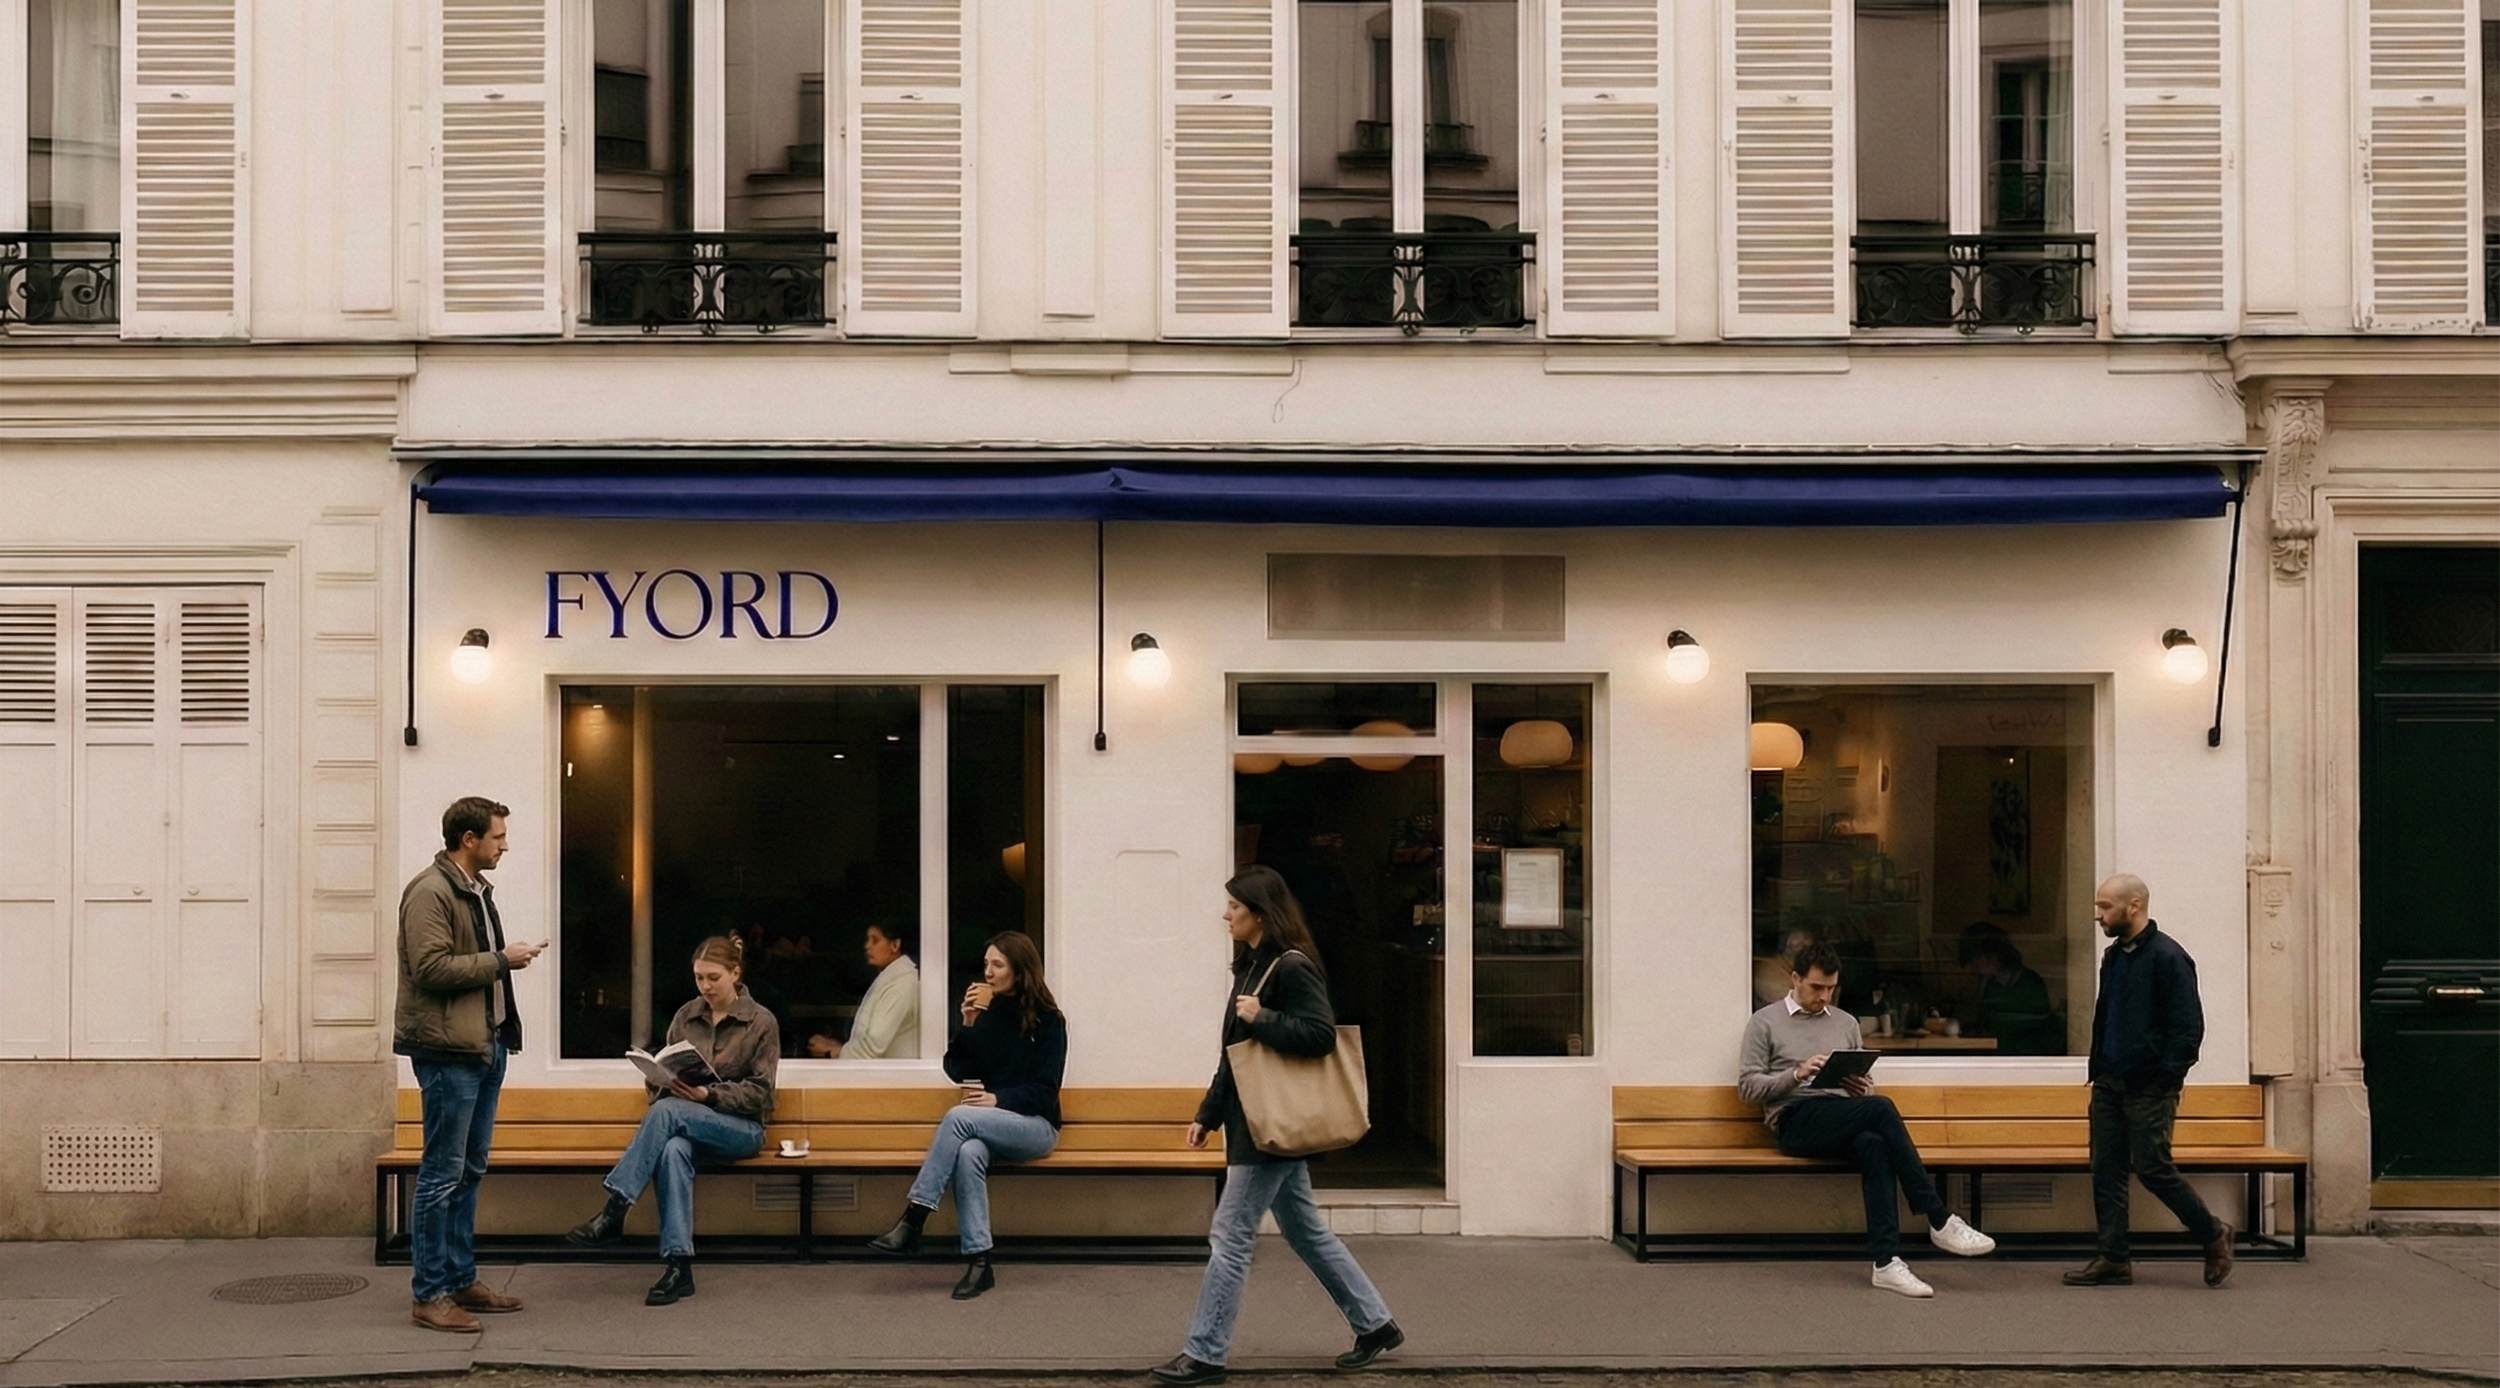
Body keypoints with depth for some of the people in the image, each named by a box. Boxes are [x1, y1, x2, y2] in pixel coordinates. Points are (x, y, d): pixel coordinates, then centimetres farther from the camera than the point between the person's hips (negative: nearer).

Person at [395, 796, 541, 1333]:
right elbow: (431, 968, -21)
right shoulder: (430, 892, -13)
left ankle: (462, 1280, 21)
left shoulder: (478, 889, 18)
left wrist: (508, 960, 11)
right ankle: (430, 1294, 0)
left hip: (486, 1045, 10)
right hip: (448, 1050, -10)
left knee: (470, 1171, 13)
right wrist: (499, 960, -16)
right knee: (442, 1175, -5)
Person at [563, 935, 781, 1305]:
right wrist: (658, 1081, -9)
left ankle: (614, 1211, -33)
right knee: (672, 1150, -36)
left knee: (667, 1110, -33)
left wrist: (708, 1094, -20)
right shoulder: (686, 1016, 12)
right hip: (688, 1122, 3)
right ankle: (678, 1266, -42)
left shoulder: (761, 1022, 0)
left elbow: (759, 1093, -5)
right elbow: (668, 1074, 16)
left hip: (741, 1128, -3)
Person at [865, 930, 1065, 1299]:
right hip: (987, 1125, 3)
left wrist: (999, 1099, -21)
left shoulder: (1047, 1018, -3)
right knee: (969, 1152, -34)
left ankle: (912, 1222, -32)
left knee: (959, 1116, -32)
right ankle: (978, 1262, -38)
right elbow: (957, 1071, 4)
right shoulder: (985, 1010, 8)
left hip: (1035, 1125, -3)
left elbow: (1044, 1090, -7)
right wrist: (969, 1023, -9)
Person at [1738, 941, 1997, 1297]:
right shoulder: (1764, 1023, 8)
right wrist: (1796, 1074, -16)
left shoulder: (1846, 1023, 23)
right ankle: (1939, 1221, -29)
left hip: (1843, 1119, 4)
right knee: (1881, 1108, -31)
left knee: (1873, 1145, -35)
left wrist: (1863, 1087, -1)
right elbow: (1747, 1086, 0)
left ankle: (1886, 1262, -42)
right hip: (1795, 1120, -4)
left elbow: (1866, 1083, 24)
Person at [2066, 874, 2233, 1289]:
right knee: (2105, 1170, 5)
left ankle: (2213, 1235, 14)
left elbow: (2189, 1028, -14)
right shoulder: (2113, 957, 14)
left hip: (2149, 1088, -8)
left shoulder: (2167, 957, -12)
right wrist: (2097, 1069, 14)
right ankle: (2113, 1259, 10)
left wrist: (2165, 1080, -17)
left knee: (2153, 1169, -5)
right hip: (2109, 1084, 8)